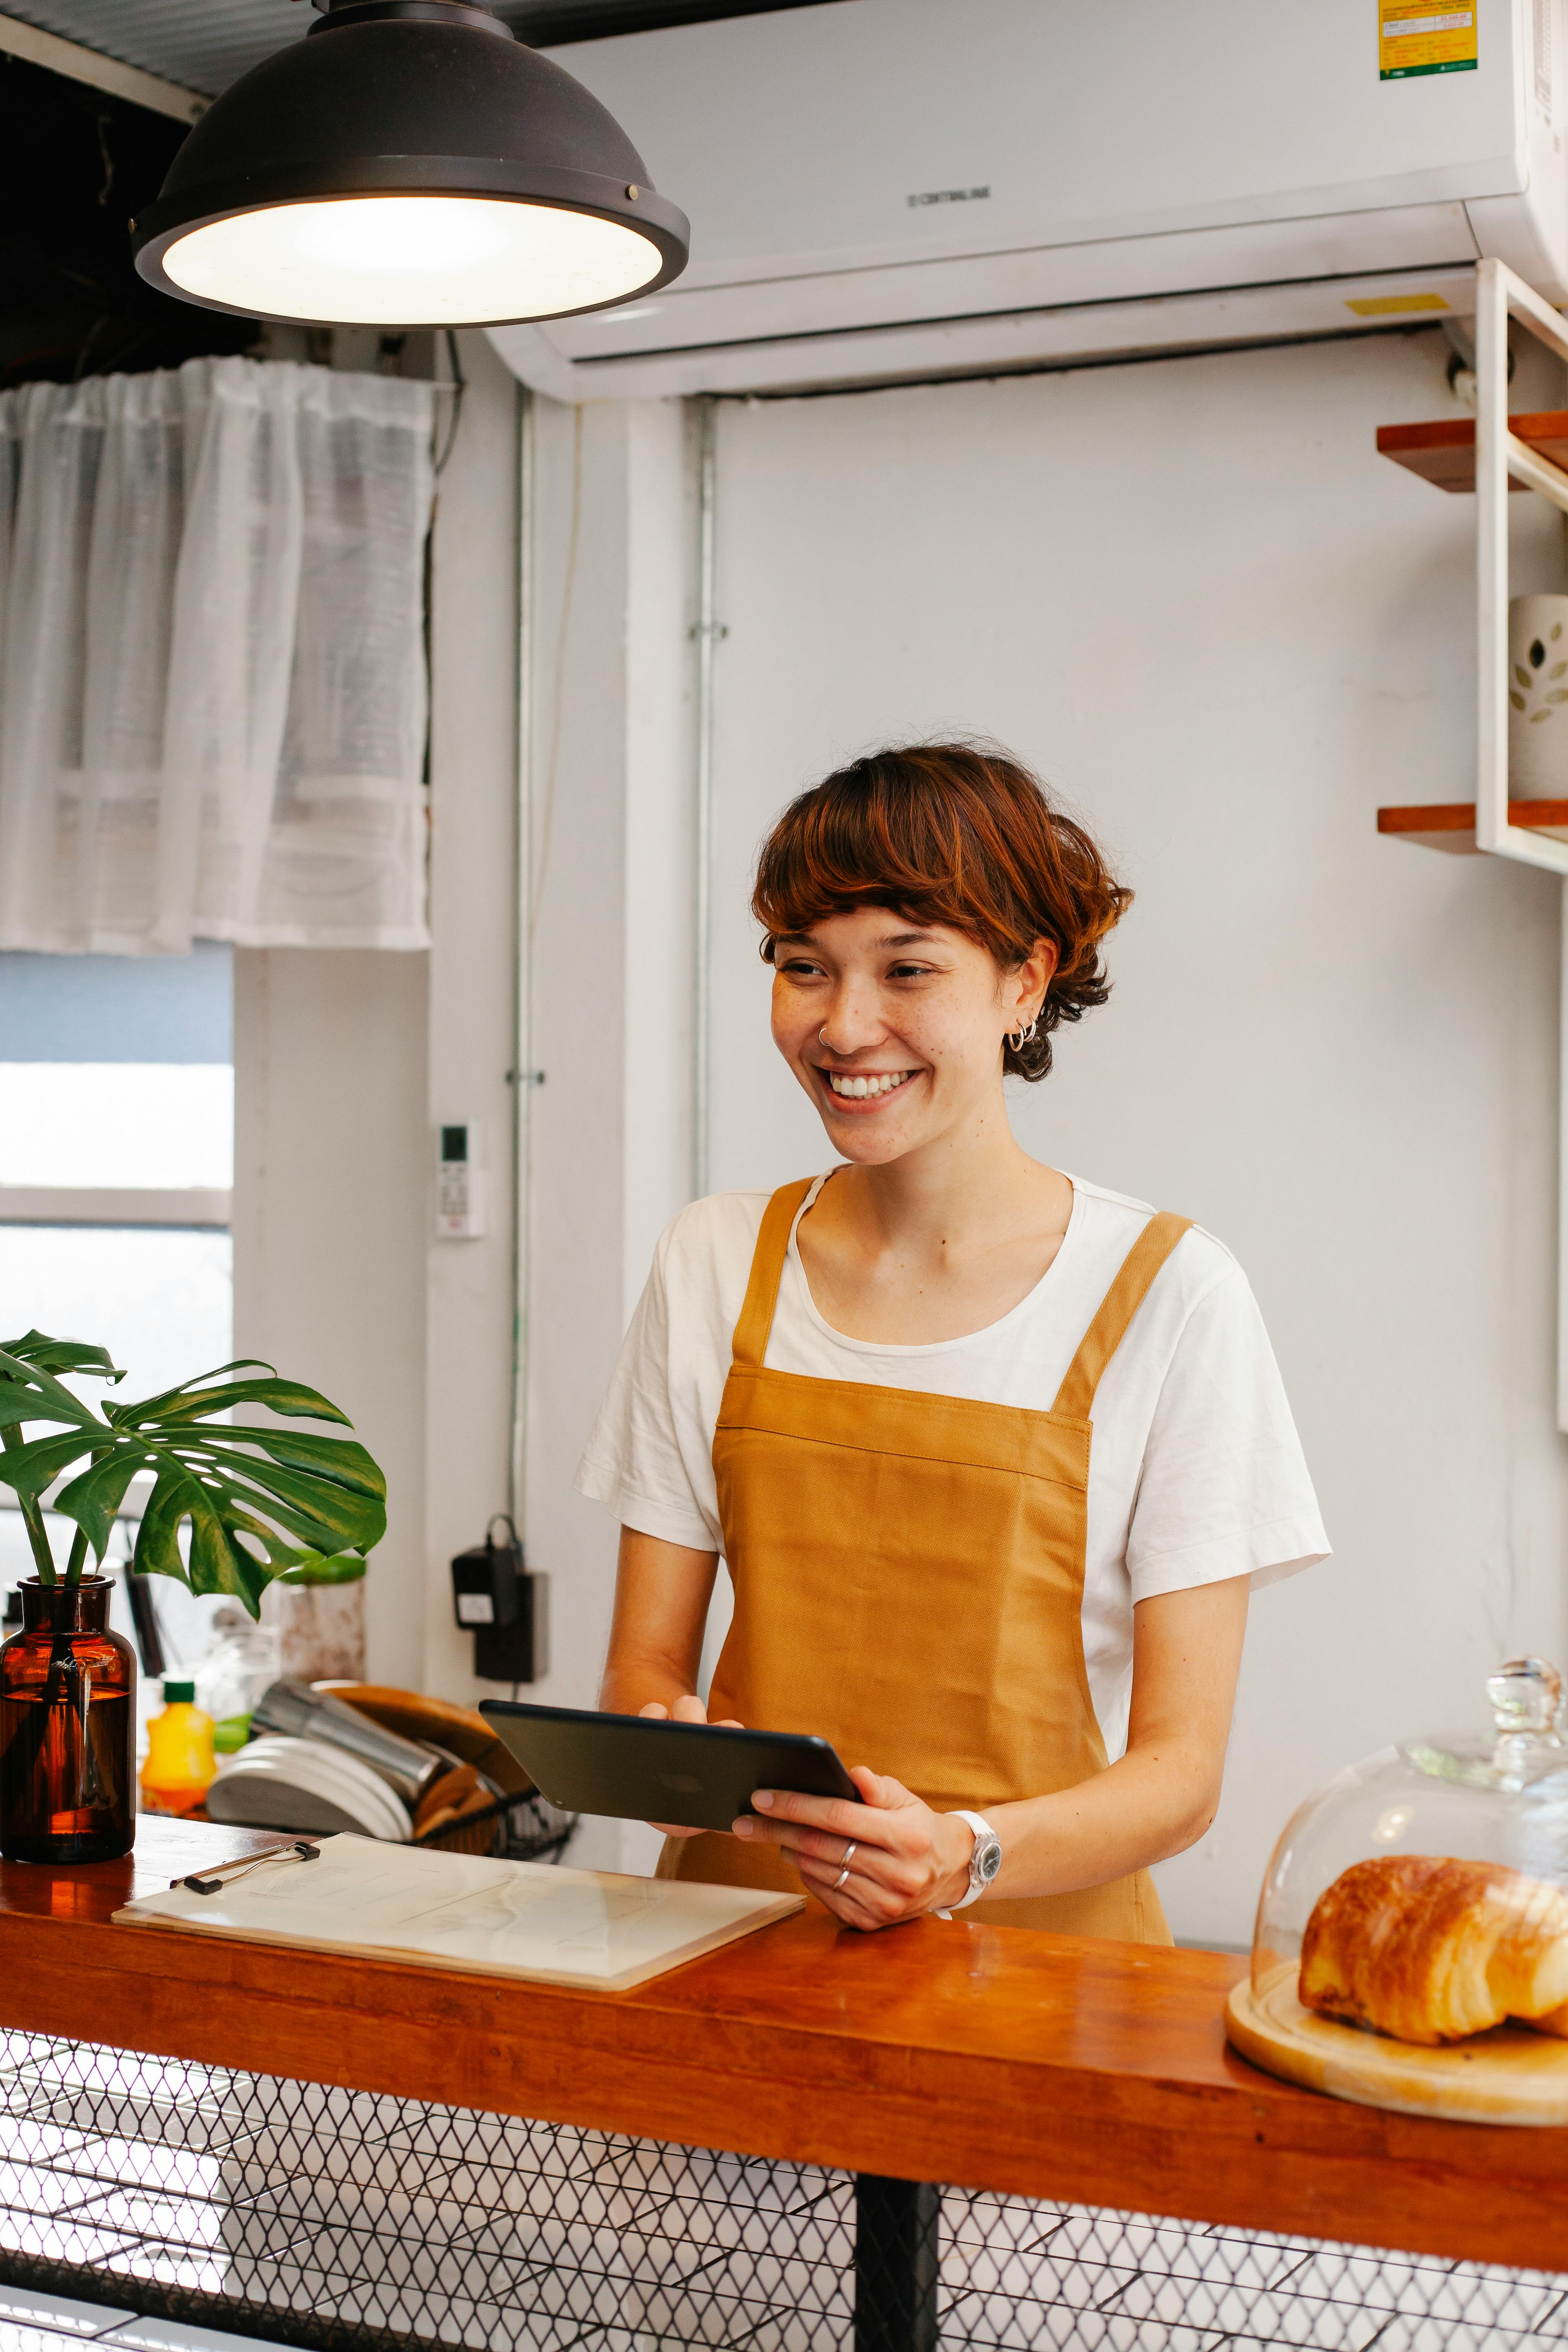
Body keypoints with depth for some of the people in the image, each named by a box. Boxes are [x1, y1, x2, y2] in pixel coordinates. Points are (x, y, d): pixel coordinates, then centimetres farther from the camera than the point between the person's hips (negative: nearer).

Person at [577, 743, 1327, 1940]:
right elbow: (645, 1659, 8)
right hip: (740, 1927, 3)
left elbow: (1180, 1769, -5)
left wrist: (958, 1856, -24)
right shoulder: (717, 1260, 5)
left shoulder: (1169, 1293, -4)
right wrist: (668, 1750, -14)